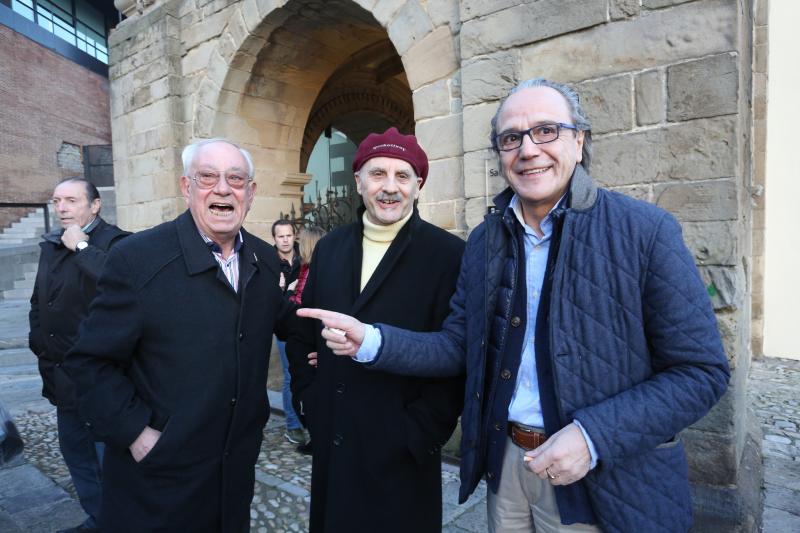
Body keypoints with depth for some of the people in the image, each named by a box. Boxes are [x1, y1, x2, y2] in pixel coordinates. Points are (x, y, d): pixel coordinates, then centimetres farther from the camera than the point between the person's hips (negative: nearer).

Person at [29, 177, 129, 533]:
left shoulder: (115, 242, -13)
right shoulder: (51, 244, 11)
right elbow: (40, 301, 21)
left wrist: (81, 247, -23)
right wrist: (39, 343, 14)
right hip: (62, 373, 8)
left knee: (109, 458, 2)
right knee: (75, 451, 20)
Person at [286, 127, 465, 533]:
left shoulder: (449, 254, -12)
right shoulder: (329, 248, 4)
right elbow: (302, 334, 11)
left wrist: (421, 431, -13)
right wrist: (308, 401, 5)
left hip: (402, 452, -4)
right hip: (330, 441, 5)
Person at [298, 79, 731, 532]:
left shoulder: (646, 231, -13)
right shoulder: (483, 240, 0)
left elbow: (702, 371, -12)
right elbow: (460, 347, 3)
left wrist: (594, 436, -22)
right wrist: (372, 341, -12)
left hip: (607, 484, -3)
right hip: (504, 464, 4)